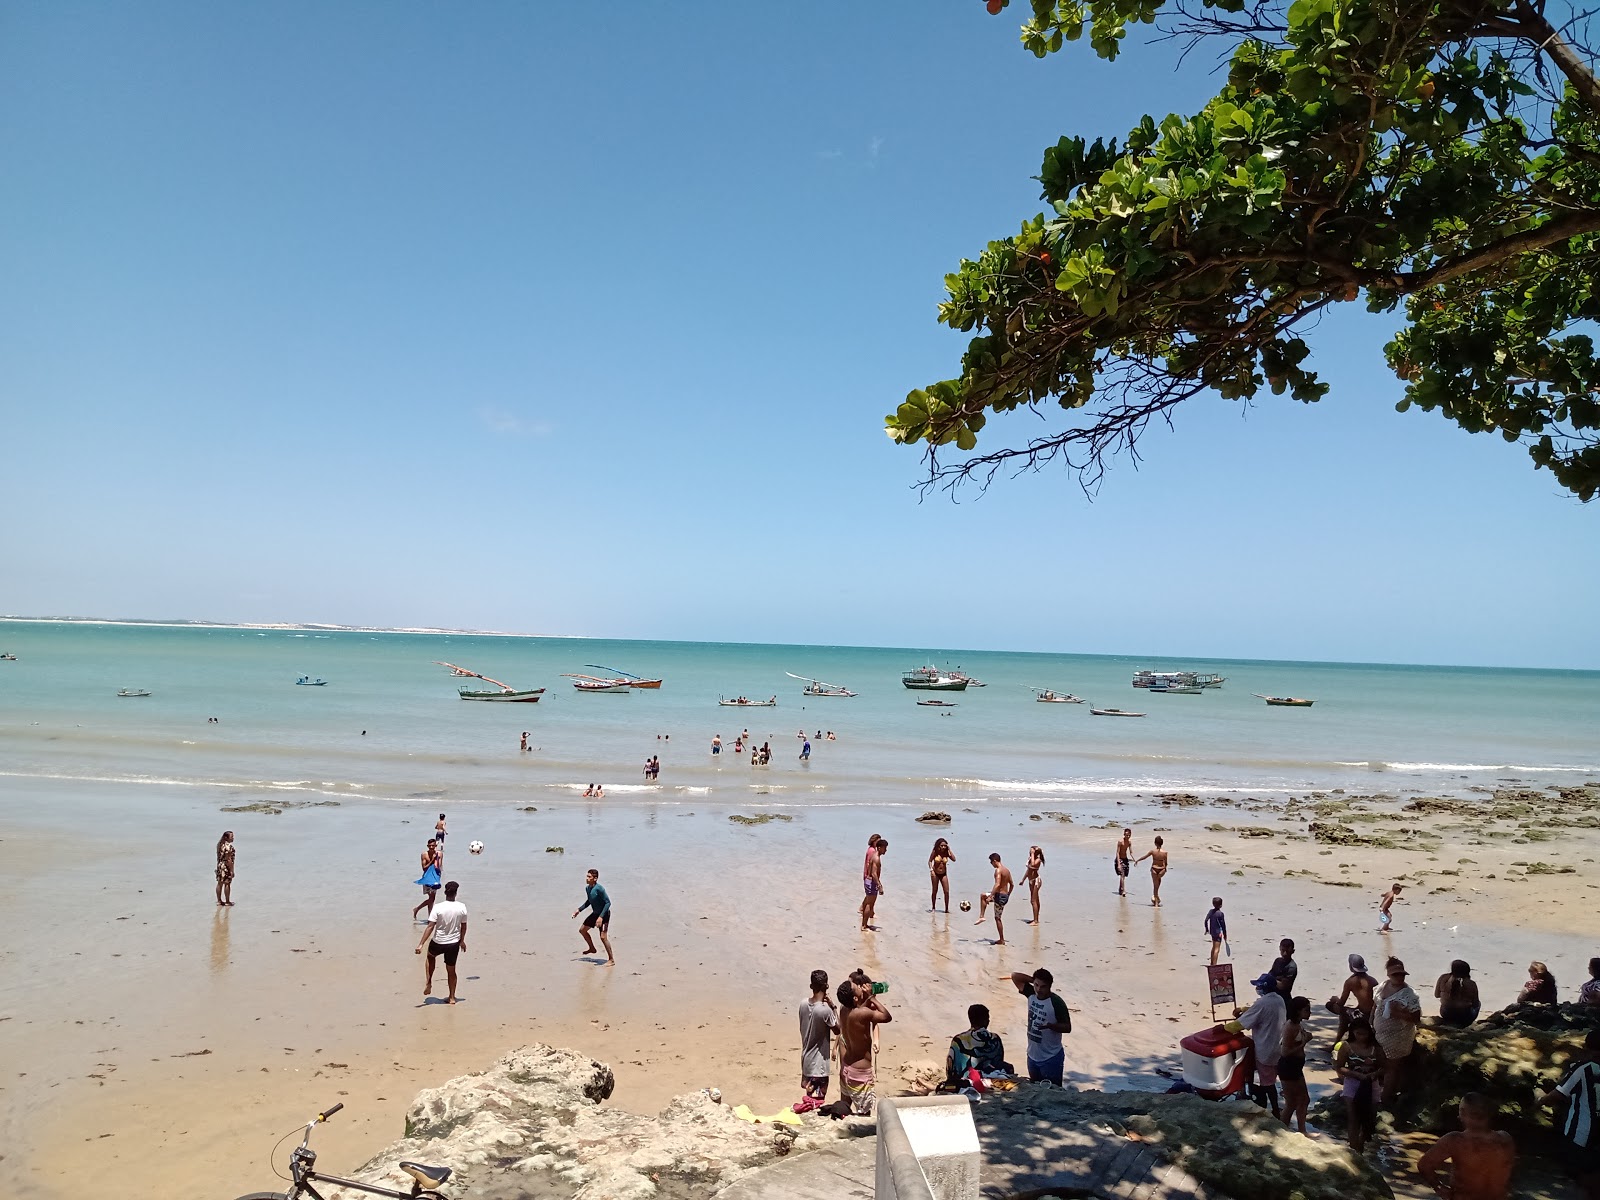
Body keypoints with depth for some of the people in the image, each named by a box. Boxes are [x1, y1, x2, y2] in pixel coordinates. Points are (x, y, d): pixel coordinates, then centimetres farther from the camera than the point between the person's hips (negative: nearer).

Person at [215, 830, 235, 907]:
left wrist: (218, 866, 21)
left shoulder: (220, 844, 7)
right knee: (227, 884, 0)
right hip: (226, 867, -9)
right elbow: (228, 859, -22)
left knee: (220, 883, 14)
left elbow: (219, 857, 13)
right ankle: (227, 902, 7)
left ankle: (219, 901, 22)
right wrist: (232, 870, -18)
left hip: (220, 866, 9)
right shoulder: (228, 846, -21)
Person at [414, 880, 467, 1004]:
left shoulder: (438, 908, -18)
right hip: (454, 943, 2)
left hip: (438, 943, -2)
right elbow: (463, 926, 2)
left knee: (430, 957, 33)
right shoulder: (462, 907, -10)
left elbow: (430, 927, -21)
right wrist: (462, 941, 18)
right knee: (451, 970, 16)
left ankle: (428, 982, 25)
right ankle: (452, 997, 22)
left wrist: (421, 944, -18)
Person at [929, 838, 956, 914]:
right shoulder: (935, 852, -11)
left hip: (944, 874, 2)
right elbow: (930, 861, -5)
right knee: (935, 891, 8)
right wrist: (931, 870, -18)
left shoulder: (946, 853, -7)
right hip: (935, 873, -2)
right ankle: (933, 908, 22)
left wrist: (949, 850, -19)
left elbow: (954, 859, -20)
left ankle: (947, 909, 7)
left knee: (947, 892, -4)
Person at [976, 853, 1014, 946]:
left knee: (998, 918, 3)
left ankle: (1002, 940, 7)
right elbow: (1011, 884, 17)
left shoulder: (998, 870, -17)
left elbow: (997, 885, -28)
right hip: (1006, 896, 9)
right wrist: (1008, 895, 28)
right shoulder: (1007, 869, 11)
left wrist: (990, 896, -28)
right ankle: (981, 917, 20)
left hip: (1000, 896, -9)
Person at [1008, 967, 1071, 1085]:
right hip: (1032, 1056, 6)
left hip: (1051, 1059, -6)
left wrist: (1049, 1025, -32)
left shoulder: (1056, 1003, -20)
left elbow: (1067, 1028, -16)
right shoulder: (1031, 994, -3)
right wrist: (1034, 980, -8)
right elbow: (1014, 976, 1)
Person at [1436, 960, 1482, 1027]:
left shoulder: (1443, 978, -10)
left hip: (1445, 1014, 3)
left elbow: (1436, 994, 2)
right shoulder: (1471, 984, -14)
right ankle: (1462, 1024, 18)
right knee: (1478, 1004, 27)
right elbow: (1475, 1003, -3)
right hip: (1464, 1016, -3)